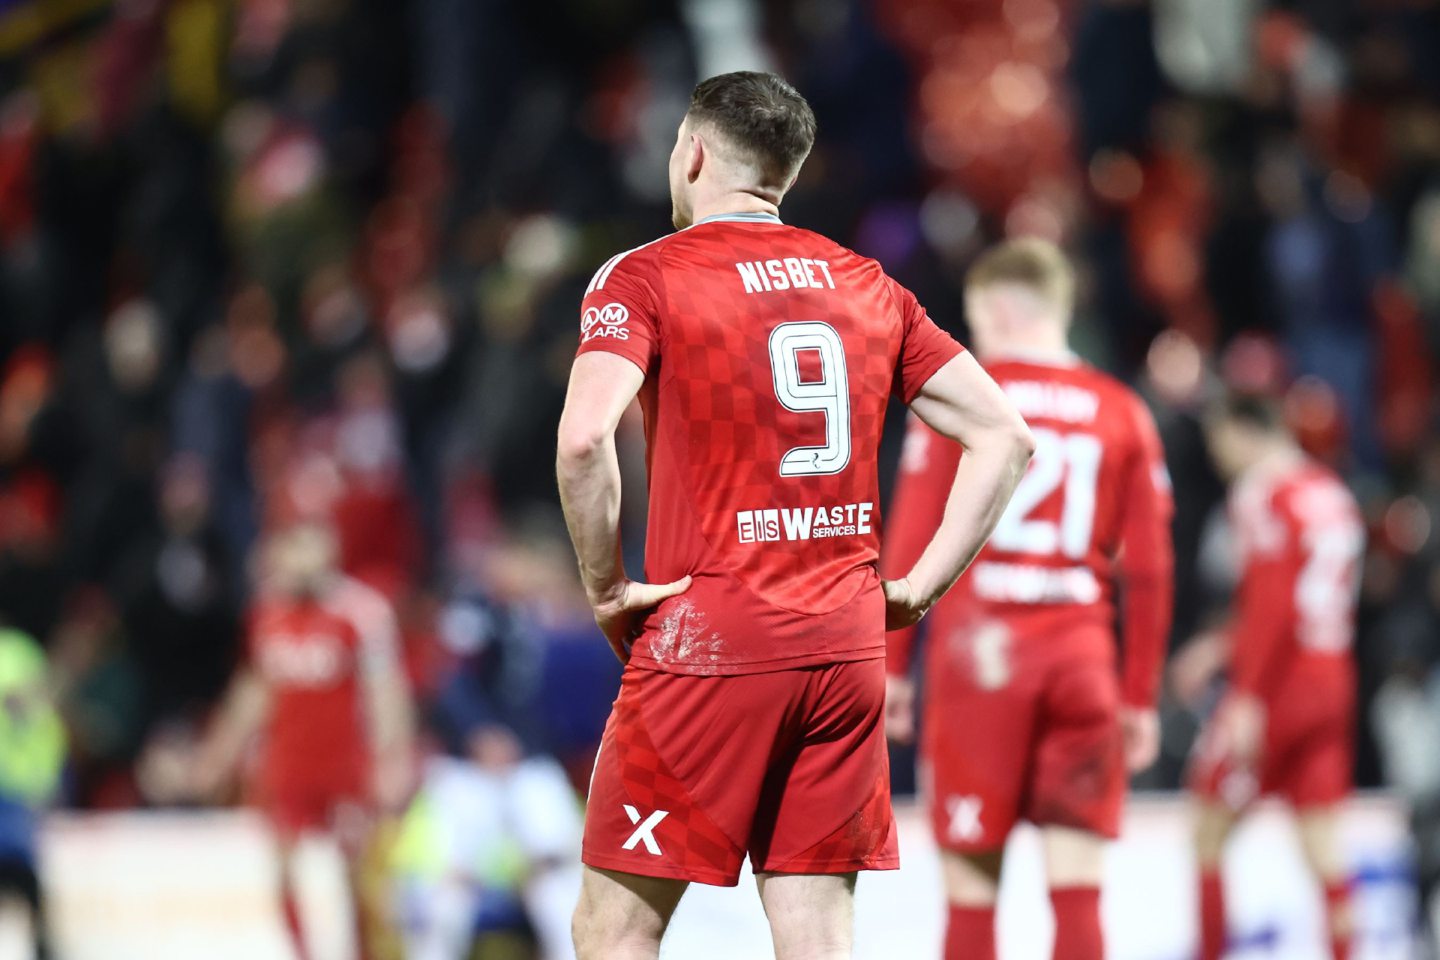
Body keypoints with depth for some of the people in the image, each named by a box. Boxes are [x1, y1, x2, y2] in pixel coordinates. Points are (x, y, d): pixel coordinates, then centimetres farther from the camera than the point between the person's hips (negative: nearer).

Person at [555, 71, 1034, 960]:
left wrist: (606, 586, -8)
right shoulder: (867, 284, 13)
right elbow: (1005, 436, 10)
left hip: (708, 645, -5)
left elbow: (585, 439, -20)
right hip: (848, 647, 5)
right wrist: (918, 587, 9)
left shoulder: (645, 277, -2)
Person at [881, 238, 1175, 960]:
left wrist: (890, 665, 2)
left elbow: (910, 547, -3)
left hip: (977, 654, -2)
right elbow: (1149, 570, 7)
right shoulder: (1123, 413, 9)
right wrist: (1140, 696, 13)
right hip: (1082, 657, 2)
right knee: (1076, 887, 1)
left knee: (971, 881, 2)